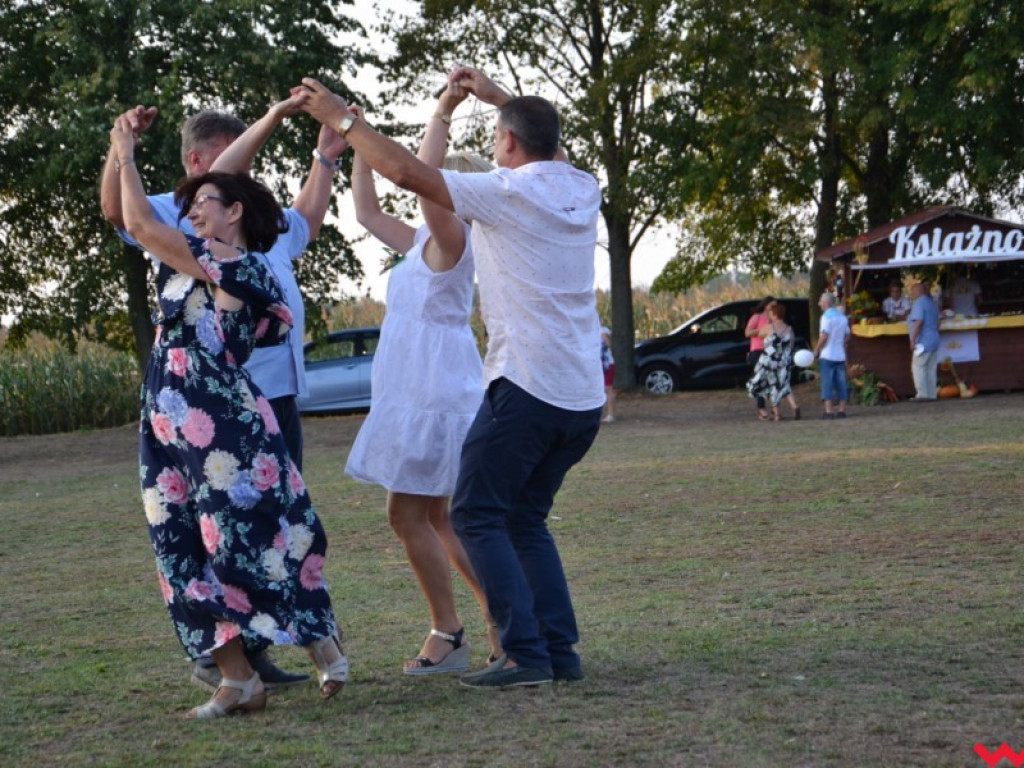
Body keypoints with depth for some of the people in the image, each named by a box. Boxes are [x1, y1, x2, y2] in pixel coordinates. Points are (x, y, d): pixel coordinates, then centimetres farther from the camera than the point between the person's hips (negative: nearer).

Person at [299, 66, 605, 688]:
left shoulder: (507, 192, -9)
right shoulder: (582, 189, 11)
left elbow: (404, 169, -9)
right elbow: (550, 142, 35)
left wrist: (342, 118, 2)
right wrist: (497, 96, 41)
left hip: (527, 386, -8)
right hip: (584, 395, 8)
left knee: (477, 514, 1)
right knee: (525, 519, 16)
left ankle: (526, 653, -7)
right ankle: (561, 650, 9)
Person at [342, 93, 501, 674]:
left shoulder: (454, 239, -14)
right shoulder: (423, 243, 13)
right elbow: (368, 212, 23)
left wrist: (443, 113, -27)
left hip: (438, 396, -10)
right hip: (421, 392, 10)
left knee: (409, 514, -6)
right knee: (437, 517, 14)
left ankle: (448, 636, 1)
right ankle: (501, 618, 18)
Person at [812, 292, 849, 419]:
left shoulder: (827, 316, -11)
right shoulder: (842, 317, 11)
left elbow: (824, 336, -17)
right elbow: (847, 336, 15)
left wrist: (816, 351, -8)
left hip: (827, 356, -6)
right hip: (840, 355, 6)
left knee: (827, 383, -4)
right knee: (840, 383, 7)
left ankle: (829, 411, -7)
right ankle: (842, 410, 6)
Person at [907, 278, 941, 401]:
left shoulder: (919, 303, -11)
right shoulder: (931, 303, 18)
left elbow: (918, 322, -22)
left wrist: (913, 340, -20)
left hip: (923, 343, -9)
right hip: (934, 341, 9)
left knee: (918, 367, -7)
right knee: (931, 369, 8)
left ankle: (922, 394, -12)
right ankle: (932, 394, 7)